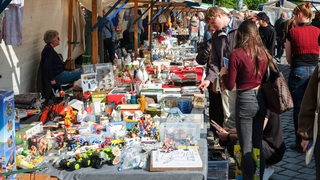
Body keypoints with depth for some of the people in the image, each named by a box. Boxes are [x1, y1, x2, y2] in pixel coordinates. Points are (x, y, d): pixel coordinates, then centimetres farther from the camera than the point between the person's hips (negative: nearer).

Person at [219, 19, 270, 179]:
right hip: (261, 99, 6)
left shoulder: (236, 54, -14)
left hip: (245, 99, -5)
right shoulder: (264, 52, 0)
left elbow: (230, 86, -11)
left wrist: (223, 73, 7)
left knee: (246, 146, 4)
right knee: (258, 143, 17)